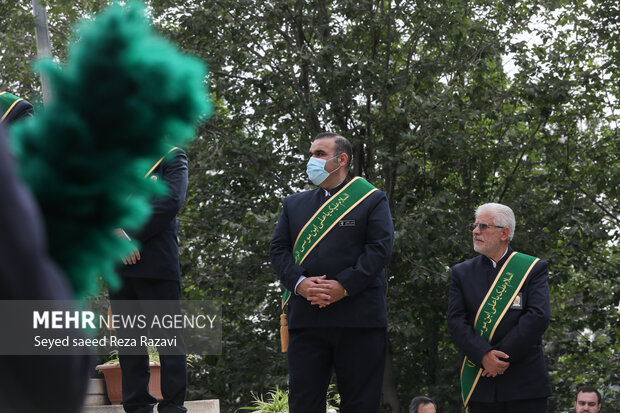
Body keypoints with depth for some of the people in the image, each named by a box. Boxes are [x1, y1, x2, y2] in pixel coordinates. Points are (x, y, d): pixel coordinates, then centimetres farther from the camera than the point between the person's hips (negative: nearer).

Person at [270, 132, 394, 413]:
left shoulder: (372, 200, 8)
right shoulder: (294, 204, 20)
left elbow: (380, 247, -4)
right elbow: (278, 249, 11)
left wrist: (344, 287, -14)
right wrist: (298, 282, -9)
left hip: (358, 317, -3)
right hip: (305, 317, 3)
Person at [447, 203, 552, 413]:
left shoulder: (533, 268, 4)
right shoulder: (462, 272, 11)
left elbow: (538, 316, -8)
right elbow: (456, 321, 1)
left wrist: (503, 355, -15)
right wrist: (484, 356, -15)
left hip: (526, 383, -2)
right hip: (480, 386, 2)